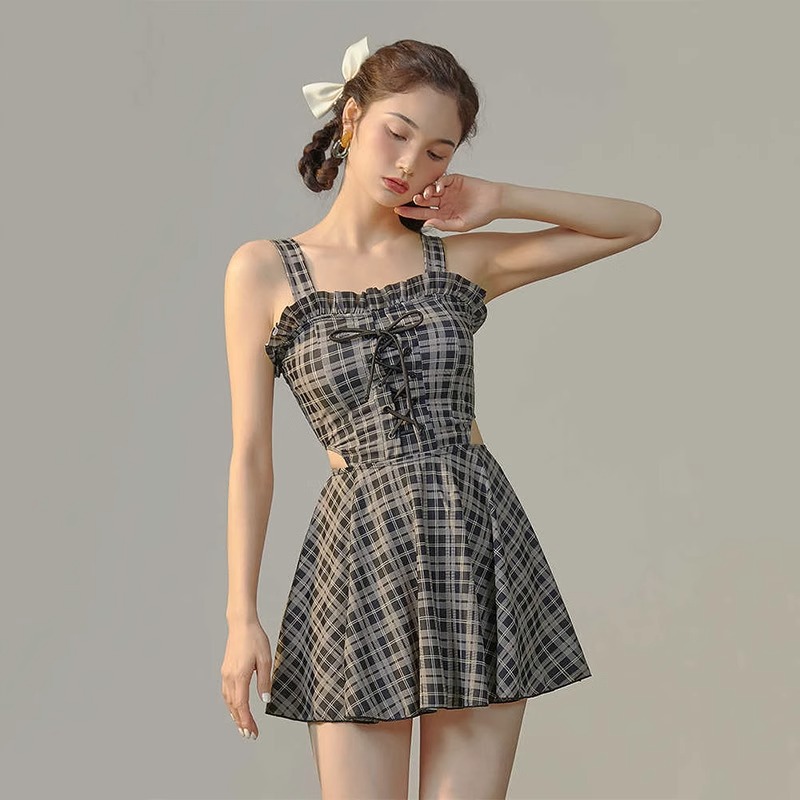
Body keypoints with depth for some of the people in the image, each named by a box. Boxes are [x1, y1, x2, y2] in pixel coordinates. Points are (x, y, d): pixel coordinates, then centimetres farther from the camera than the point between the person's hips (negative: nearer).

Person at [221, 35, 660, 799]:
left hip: (481, 543, 2)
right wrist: (242, 616, -3)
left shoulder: (462, 261, 6)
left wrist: (500, 201, 3)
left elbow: (640, 221, 12)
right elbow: (251, 454, 1)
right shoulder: (265, 270, 1)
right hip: (360, 553, -2)